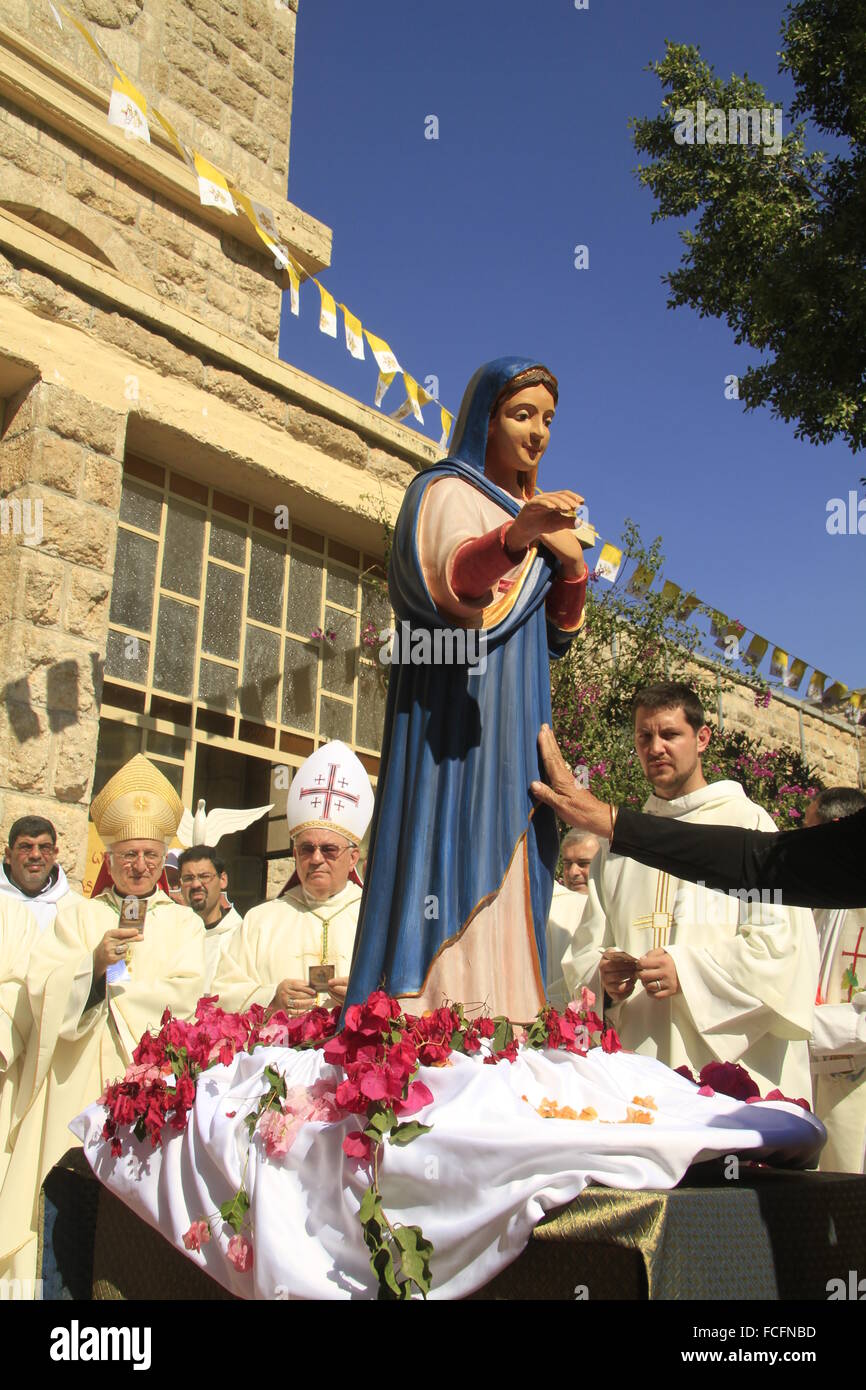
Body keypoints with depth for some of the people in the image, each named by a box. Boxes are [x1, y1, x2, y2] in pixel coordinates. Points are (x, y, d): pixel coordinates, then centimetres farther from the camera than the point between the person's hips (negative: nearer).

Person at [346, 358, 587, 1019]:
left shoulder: (532, 512, 23)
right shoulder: (445, 492, 0)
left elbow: (557, 635, 18)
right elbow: (453, 577, -24)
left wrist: (572, 563, 0)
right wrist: (518, 533, -44)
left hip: (514, 726, 8)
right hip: (451, 716, -7)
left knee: (506, 885, 4)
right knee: (450, 864, -15)